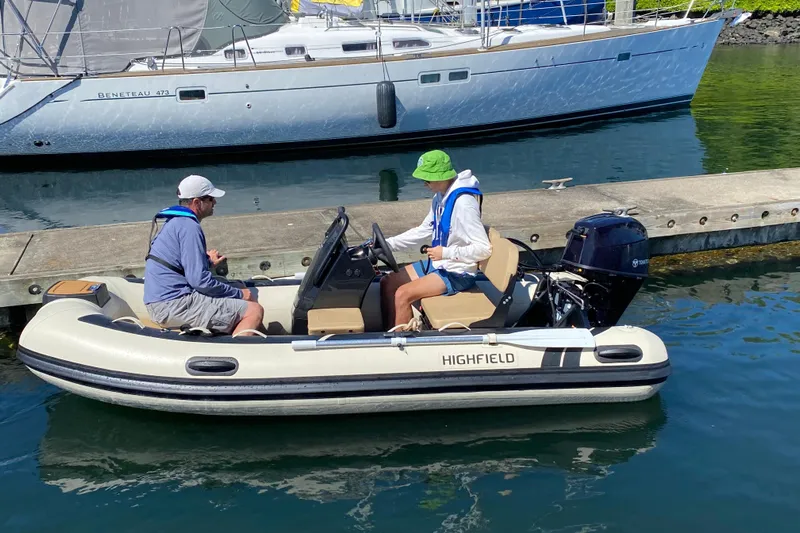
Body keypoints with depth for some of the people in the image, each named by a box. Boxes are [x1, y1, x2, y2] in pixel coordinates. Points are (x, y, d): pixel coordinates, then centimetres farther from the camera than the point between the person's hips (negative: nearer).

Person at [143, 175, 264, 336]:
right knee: (254, 310, -15)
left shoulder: (174, 222, 17)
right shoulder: (189, 227, -15)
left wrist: (207, 262, 20)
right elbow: (199, 280, -20)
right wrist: (239, 294, -11)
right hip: (174, 304, -10)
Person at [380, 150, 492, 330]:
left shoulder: (463, 203, -26)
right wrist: (388, 243, 4)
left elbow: (484, 249, -27)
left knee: (402, 294, -20)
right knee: (388, 283, 6)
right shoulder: (440, 197, 3)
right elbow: (423, 231, 13)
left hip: (457, 274, -10)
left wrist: (446, 253, -25)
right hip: (438, 264, 10)